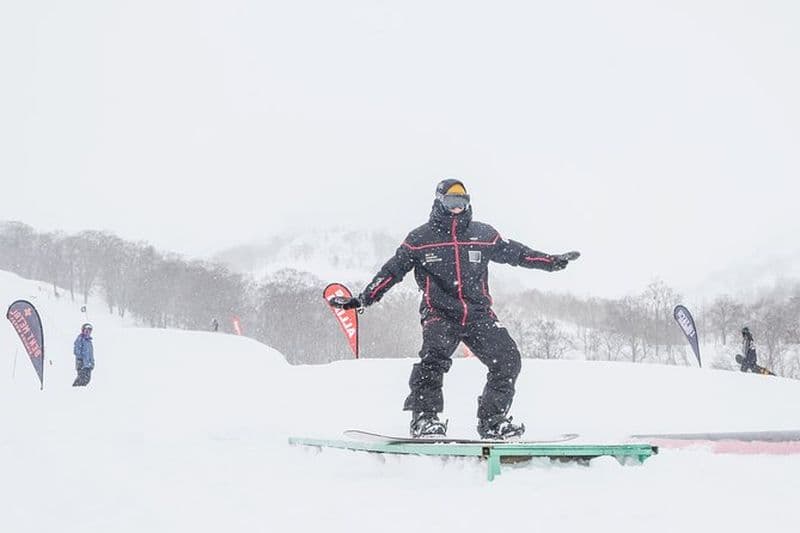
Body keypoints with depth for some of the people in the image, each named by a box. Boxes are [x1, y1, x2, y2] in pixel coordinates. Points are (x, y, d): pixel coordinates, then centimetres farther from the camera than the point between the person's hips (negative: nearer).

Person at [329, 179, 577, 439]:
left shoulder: (483, 234, 12)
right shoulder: (420, 238, 5)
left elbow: (514, 252, 23)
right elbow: (392, 271, 7)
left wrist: (552, 262, 22)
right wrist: (361, 300, 1)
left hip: (479, 313, 3)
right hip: (440, 313, -3)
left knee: (508, 361, -7)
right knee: (435, 356, -29)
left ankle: (492, 420, 7)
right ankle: (424, 418, -23)